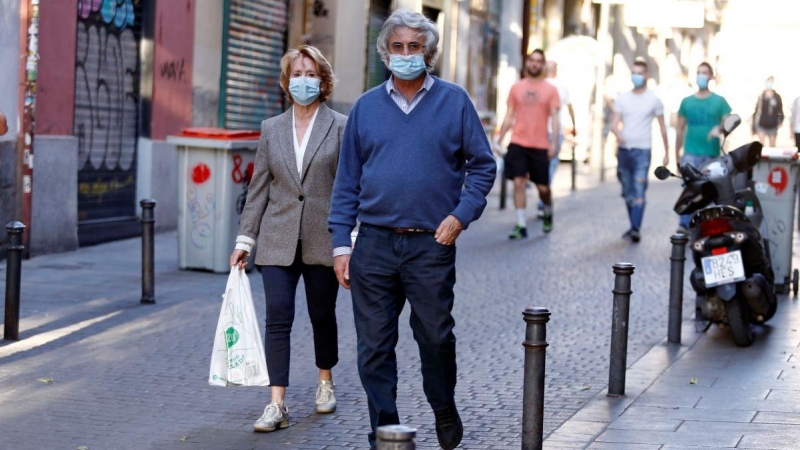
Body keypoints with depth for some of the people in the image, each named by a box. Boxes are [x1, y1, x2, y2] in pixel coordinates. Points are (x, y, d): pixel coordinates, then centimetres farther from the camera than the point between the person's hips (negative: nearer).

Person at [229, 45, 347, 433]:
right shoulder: (271, 129, 8)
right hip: (278, 242, 2)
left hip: (322, 241, -1)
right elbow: (259, 189, 9)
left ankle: (325, 381, 37)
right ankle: (276, 405, -8)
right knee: (277, 319, -7)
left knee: (322, 315, 12)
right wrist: (245, 239, 5)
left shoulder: (340, 127, 0)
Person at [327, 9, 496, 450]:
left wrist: (461, 215, -7)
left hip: (432, 245, -2)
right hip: (374, 244, 2)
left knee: (436, 336, 3)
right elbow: (347, 181, 9)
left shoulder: (454, 101, 4)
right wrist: (341, 244, 3)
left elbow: (482, 165, 7)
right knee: (374, 346, 3)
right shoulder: (366, 107, 9)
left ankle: (444, 410, 30)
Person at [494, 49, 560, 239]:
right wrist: (499, 137, 4)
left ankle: (548, 214, 34)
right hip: (518, 143, 1)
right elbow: (509, 116, 10)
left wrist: (554, 142, -10)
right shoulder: (516, 87, 7)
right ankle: (521, 225, -2)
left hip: (540, 145, -1)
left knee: (542, 187, 4)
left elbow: (554, 117, -1)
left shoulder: (550, 90, 3)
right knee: (519, 182, -6)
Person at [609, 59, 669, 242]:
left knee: (639, 191, -15)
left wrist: (666, 152, 7)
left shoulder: (654, 100, 3)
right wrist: (618, 134, -24)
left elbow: (662, 127, 8)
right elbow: (614, 123, -1)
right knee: (628, 192, 10)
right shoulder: (622, 99, 9)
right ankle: (634, 226, 21)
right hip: (623, 150, 4)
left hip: (642, 151, -4)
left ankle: (636, 229, -22)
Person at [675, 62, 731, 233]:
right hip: (691, 153, 0)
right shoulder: (687, 102, 10)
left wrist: (719, 129, -23)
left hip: (712, 154, 0)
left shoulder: (719, 101, 4)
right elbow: (680, 128, 13)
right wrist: (677, 155, 12)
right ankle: (685, 224, -20)